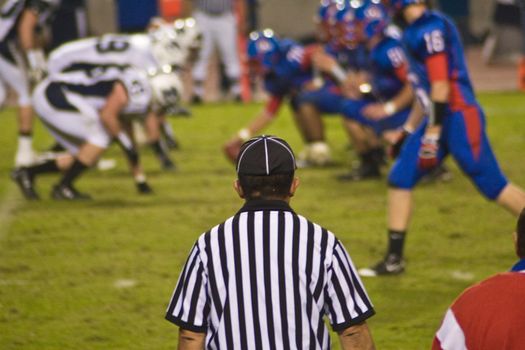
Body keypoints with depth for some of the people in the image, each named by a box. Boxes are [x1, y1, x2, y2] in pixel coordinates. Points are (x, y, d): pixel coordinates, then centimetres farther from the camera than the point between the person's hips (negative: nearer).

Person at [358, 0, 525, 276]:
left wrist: (433, 131, -18)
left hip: (459, 118, -10)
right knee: (400, 179, 6)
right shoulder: (415, 32, 13)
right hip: (437, 118, 10)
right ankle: (394, 259, 11)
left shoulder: (431, 29, -15)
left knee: (493, 186, -3)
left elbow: (441, 83, -18)